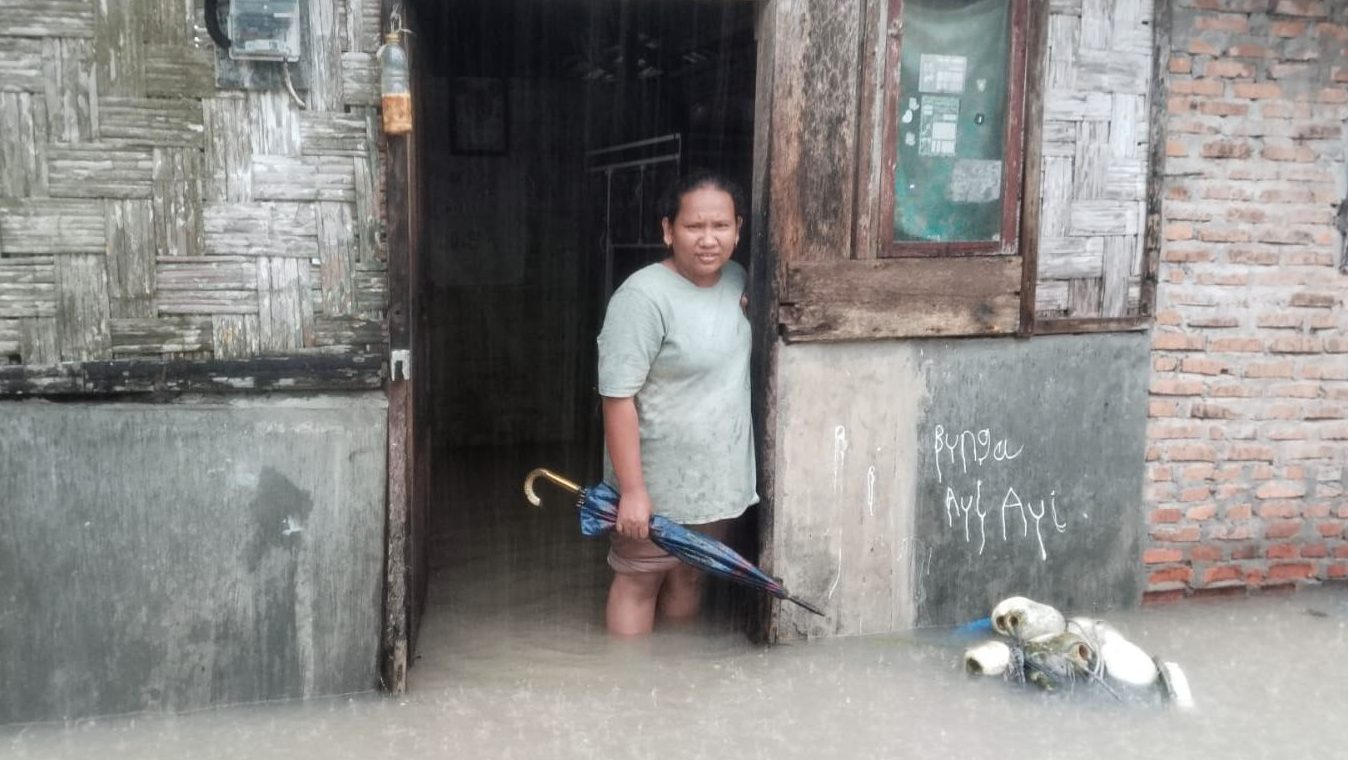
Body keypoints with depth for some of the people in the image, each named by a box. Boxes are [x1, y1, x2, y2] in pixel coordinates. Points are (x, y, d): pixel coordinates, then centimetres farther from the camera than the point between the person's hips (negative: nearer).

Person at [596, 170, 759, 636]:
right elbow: (618, 398, -23)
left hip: (716, 474, 7)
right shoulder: (643, 297, -22)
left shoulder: (737, 281, 1)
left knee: (689, 575, 20)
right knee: (640, 580, 7)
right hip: (657, 480, -7)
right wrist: (632, 489, -23)